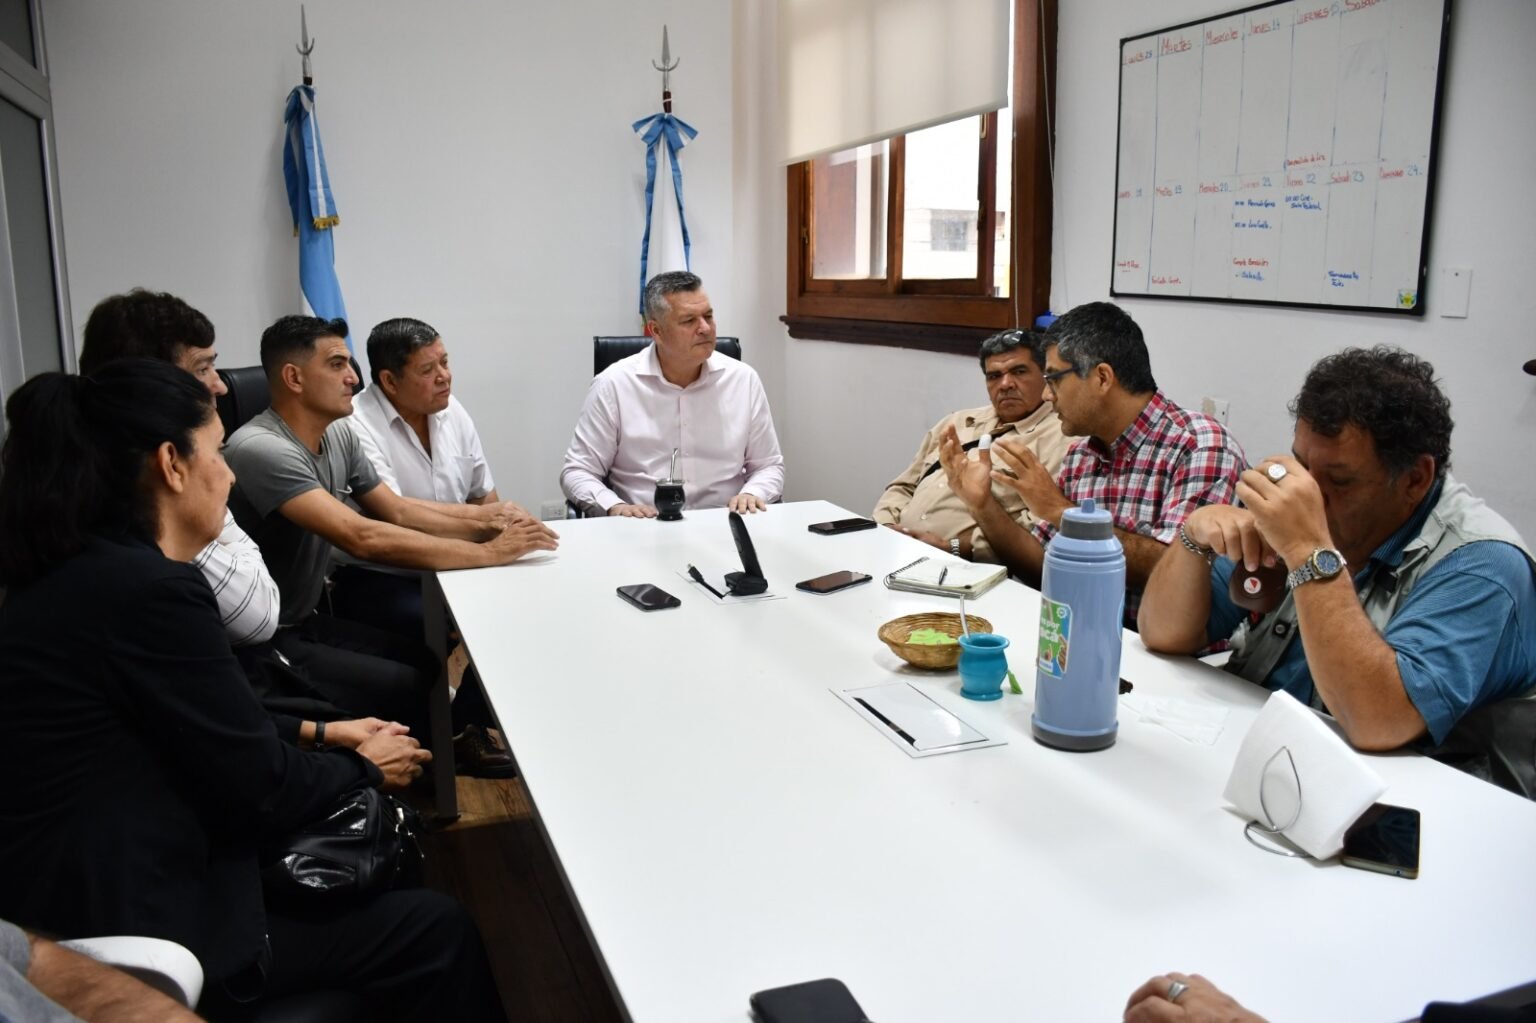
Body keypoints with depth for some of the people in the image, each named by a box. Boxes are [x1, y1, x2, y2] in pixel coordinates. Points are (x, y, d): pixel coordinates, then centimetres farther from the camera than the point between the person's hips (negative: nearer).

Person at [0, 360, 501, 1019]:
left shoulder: (64, 574, 4)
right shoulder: (151, 588, -24)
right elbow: (260, 789, -16)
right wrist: (366, 769, 2)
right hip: (127, 934, -9)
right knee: (437, 932, -2)